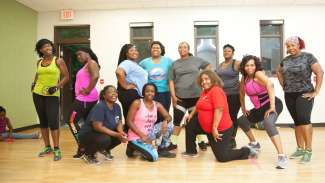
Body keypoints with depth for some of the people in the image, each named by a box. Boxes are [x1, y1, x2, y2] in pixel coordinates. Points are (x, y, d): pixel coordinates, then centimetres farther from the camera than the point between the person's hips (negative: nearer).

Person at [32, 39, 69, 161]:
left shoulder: (58, 61, -4)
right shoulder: (39, 62, 9)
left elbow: (66, 76, -6)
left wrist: (57, 87, -16)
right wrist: (34, 83, 13)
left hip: (52, 95, -5)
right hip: (38, 94, 5)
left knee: (53, 121, -10)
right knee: (43, 121, 10)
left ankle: (57, 149, 0)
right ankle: (47, 147, 22)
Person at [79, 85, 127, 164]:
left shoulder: (117, 106, -2)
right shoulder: (100, 107, -25)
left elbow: (119, 122, 1)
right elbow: (97, 127, -31)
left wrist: (121, 133, -21)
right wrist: (116, 134, -32)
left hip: (105, 133, 7)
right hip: (87, 135, -7)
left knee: (123, 136, -11)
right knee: (105, 139, -35)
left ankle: (104, 149, 15)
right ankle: (88, 154, -3)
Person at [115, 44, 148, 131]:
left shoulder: (135, 64, 18)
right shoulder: (127, 63, -14)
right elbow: (119, 72, -33)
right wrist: (125, 86, -24)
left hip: (136, 94, 10)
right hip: (129, 94, -10)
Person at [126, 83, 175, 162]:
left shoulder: (157, 105, 2)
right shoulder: (137, 103, -12)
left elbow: (168, 117, 1)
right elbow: (129, 121, -13)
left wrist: (165, 121, -24)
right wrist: (142, 135, -20)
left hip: (149, 134, 6)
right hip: (136, 137, -6)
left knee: (169, 125, -7)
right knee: (154, 157, -22)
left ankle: (162, 150, 8)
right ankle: (133, 147, 4)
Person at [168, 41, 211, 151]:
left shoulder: (196, 60, 4)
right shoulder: (175, 64, 5)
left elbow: (208, 66, 19)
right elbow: (171, 81, 2)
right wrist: (173, 96, -6)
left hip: (195, 96, 0)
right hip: (180, 97, 0)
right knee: (177, 120, 2)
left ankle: (201, 141, 23)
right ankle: (173, 143, 13)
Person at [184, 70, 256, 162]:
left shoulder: (216, 90, -19)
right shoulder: (204, 91, 10)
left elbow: (219, 109, -27)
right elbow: (199, 105, 25)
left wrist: (214, 128, -28)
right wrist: (191, 114, 14)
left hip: (221, 129, -9)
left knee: (222, 157, -7)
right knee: (190, 124, 15)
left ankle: (247, 151, 14)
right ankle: (191, 151, 28)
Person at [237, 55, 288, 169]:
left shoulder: (258, 74, -17)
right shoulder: (244, 78, 5)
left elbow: (270, 84, -35)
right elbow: (242, 94, 20)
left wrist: (272, 106, -38)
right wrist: (243, 109, 17)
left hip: (273, 105, -8)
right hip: (260, 108, 9)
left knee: (268, 123, -37)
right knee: (241, 121, 17)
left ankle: (282, 156, -35)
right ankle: (254, 143, 36)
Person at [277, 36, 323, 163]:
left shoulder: (308, 57, -5)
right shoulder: (285, 60, 8)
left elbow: (320, 73, -8)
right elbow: (279, 72, 25)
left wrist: (316, 92, -11)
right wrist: (283, 85, 13)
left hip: (304, 94, -5)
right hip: (289, 95, 5)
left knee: (304, 119, -15)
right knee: (297, 122, 11)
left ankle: (308, 150, -5)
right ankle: (300, 149, 21)